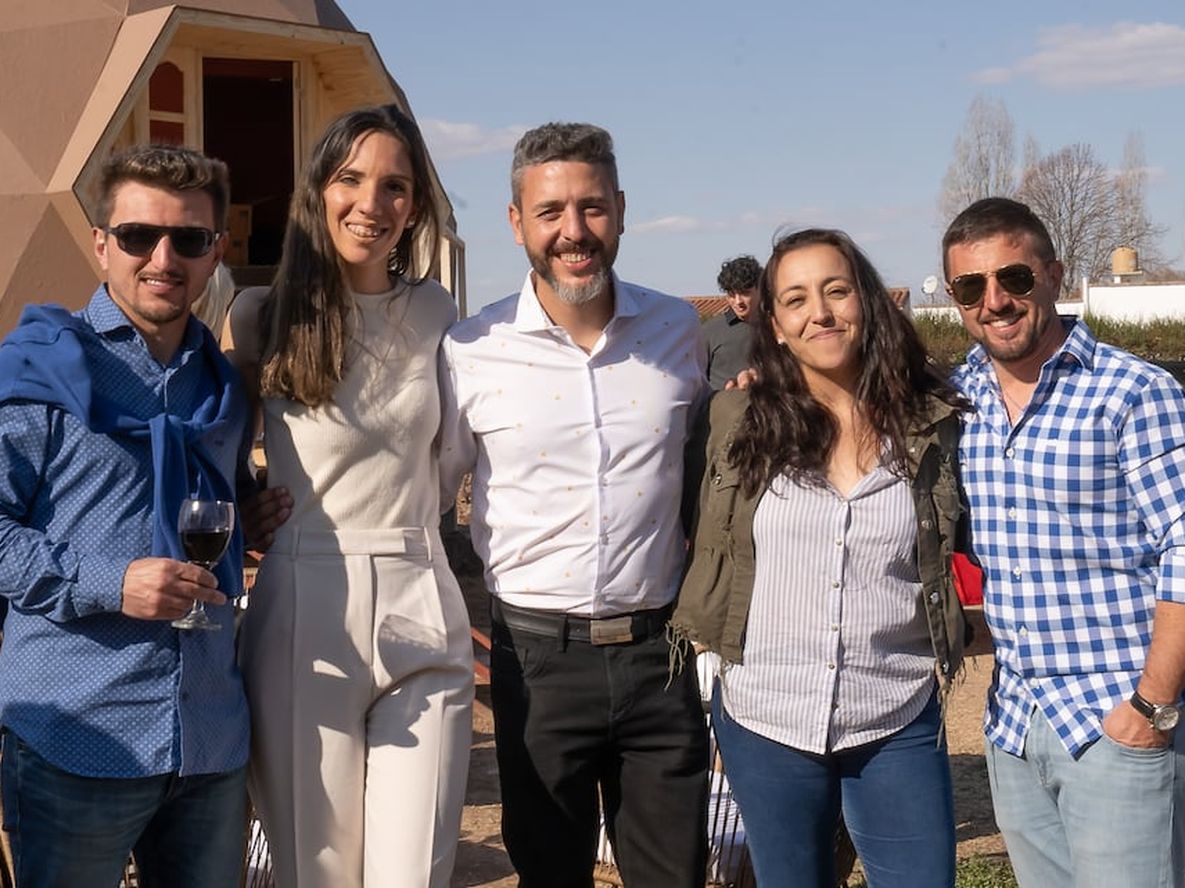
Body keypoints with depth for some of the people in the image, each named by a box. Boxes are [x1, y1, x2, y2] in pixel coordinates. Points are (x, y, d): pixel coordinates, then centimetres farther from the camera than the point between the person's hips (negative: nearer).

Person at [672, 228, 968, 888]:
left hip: (897, 729, 0)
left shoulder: (932, 423, -3)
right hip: (765, 723, 1)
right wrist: (705, 628, 4)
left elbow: (966, 542, 11)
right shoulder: (739, 421, -3)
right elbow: (701, 539, 10)